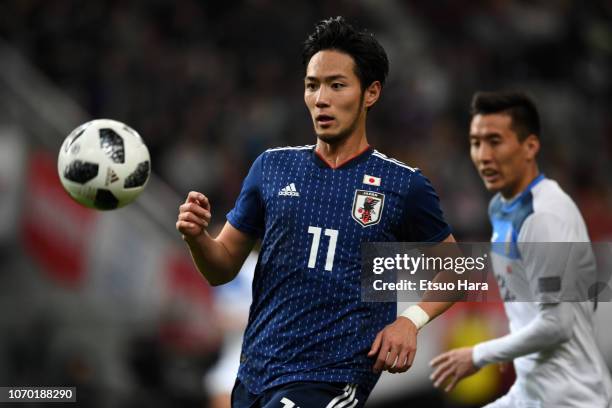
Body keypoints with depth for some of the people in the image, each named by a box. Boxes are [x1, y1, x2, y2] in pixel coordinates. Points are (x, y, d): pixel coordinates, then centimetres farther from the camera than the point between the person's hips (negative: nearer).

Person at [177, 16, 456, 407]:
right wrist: (197, 237, -10)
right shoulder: (272, 167, 7)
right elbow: (224, 268, 11)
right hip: (253, 375, 4)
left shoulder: (403, 185, -2)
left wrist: (411, 319, -8)